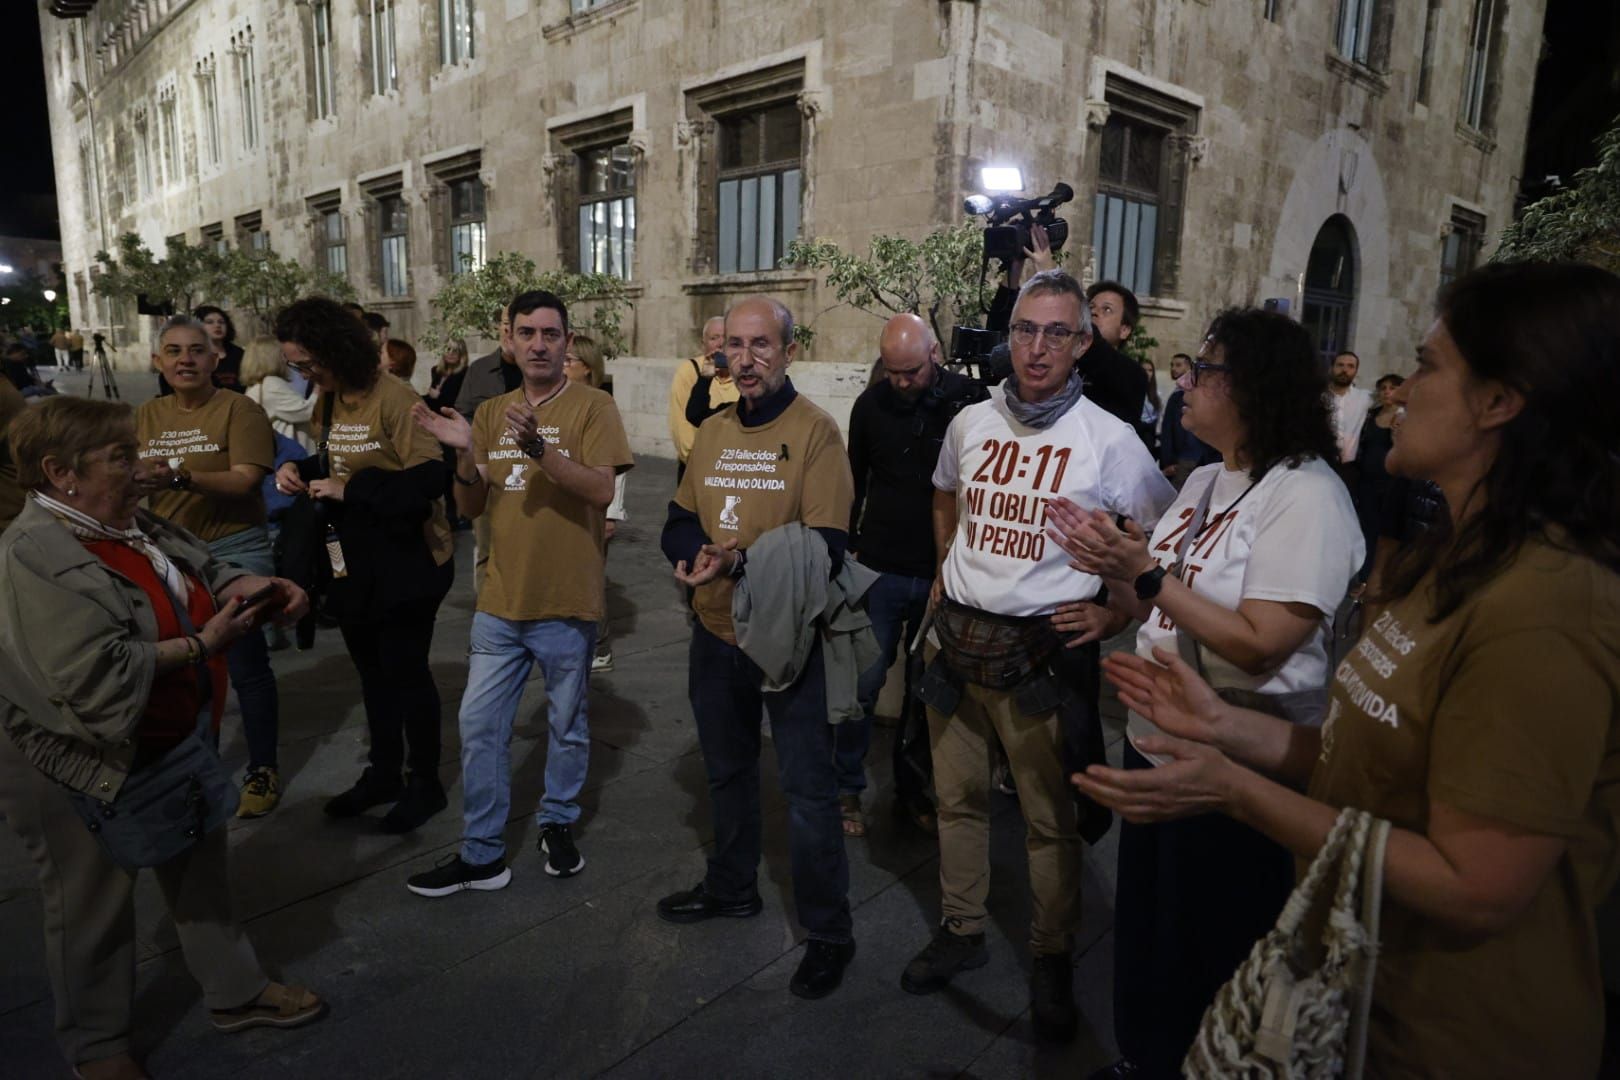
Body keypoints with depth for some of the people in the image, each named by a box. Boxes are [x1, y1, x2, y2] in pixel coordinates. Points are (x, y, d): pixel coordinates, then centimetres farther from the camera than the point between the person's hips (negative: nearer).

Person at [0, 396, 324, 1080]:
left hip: (175, 748, 8)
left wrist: (251, 586, -9)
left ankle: (235, 992, 40)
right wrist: (202, 645, -26)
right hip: (83, 772, -8)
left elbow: (205, 572, 12)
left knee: (202, 873, 21)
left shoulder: (134, 526, 0)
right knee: (95, 909, 13)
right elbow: (97, 677, -34)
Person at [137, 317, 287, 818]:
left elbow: (245, 480, -19)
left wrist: (180, 478, -32)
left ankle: (262, 770, 15)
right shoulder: (145, 417, 9)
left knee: (246, 667, 1)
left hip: (235, 550, -5)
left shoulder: (239, 409, -8)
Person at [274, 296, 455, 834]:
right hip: (354, 561, 8)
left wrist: (349, 491, -25)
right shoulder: (328, 401, 6)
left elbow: (429, 478, -26)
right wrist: (300, 470, 0)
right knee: (373, 672, 19)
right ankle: (383, 773, 36)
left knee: (406, 672, 4)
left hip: (406, 563, -8)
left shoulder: (394, 399, -20)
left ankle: (425, 784, 22)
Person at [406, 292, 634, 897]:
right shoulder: (491, 413, 8)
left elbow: (601, 490, -19)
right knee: (478, 726, 8)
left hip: (567, 603, -4)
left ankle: (558, 823, 35)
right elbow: (471, 507, 7)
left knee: (568, 725, 12)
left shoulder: (591, 407, -6)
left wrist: (537, 446, -30)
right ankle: (482, 853, 22)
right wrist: (465, 454, -12)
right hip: (501, 601, 4)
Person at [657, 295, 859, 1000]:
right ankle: (732, 888, 45)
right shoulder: (712, 432, 6)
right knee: (727, 770, 23)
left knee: (808, 787, 4)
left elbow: (826, 545, -21)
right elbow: (679, 524, 8)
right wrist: (693, 550, -15)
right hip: (715, 632, 7)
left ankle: (828, 932, 22)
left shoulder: (815, 431, -13)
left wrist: (741, 559, -33)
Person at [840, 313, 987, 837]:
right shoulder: (871, 404, -1)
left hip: (943, 573, 0)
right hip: (880, 568, 1)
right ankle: (847, 789, 22)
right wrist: (847, 545, 9)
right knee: (864, 681, 5)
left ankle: (912, 788, 28)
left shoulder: (970, 398, -7)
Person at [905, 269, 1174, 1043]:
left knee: (1050, 818, 7)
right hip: (957, 639, 5)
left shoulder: (1110, 441, -9)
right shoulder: (971, 422, 4)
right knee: (956, 797, 17)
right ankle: (960, 929, 37)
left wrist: (1112, 607, -8)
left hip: (1042, 653, -4)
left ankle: (1053, 959, 30)